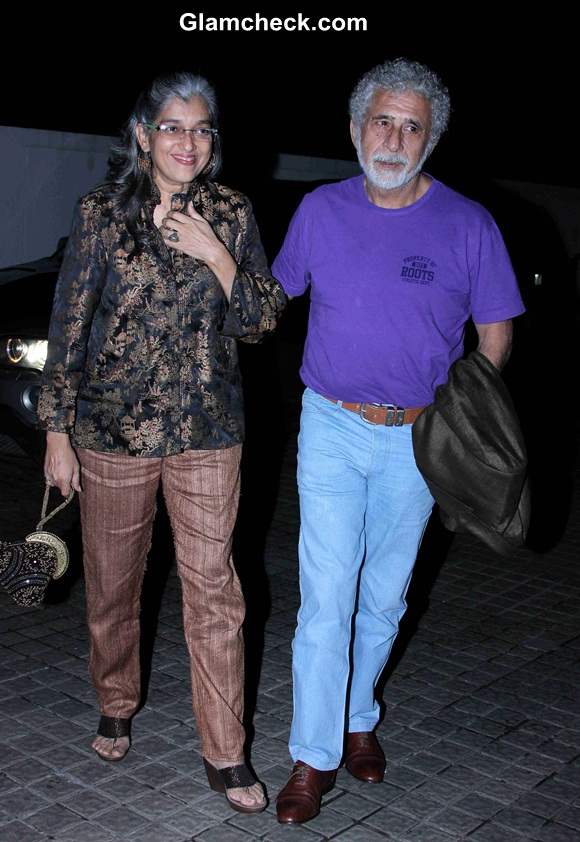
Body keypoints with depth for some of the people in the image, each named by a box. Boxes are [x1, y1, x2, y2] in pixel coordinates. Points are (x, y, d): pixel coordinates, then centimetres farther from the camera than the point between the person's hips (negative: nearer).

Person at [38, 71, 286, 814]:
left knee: (214, 591, 1)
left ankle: (224, 756, 14)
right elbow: (68, 327, -1)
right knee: (112, 585, 14)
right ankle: (116, 707, 39)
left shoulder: (230, 215, 1)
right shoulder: (101, 214, -3)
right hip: (112, 427, 0)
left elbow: (260, 323, 2)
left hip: (207, 432, 0)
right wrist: (56, 431, -1)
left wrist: (217, 256, -14)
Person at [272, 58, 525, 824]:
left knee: (384, 595, 14)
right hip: (331, 426, 0)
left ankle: (358, 716, 36)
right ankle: (315, 755, 10)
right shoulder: (320, 211, -1)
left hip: (418, 438, 0)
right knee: (327, 596, -3)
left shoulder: (468, 226, -6)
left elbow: (495, 334, 1)